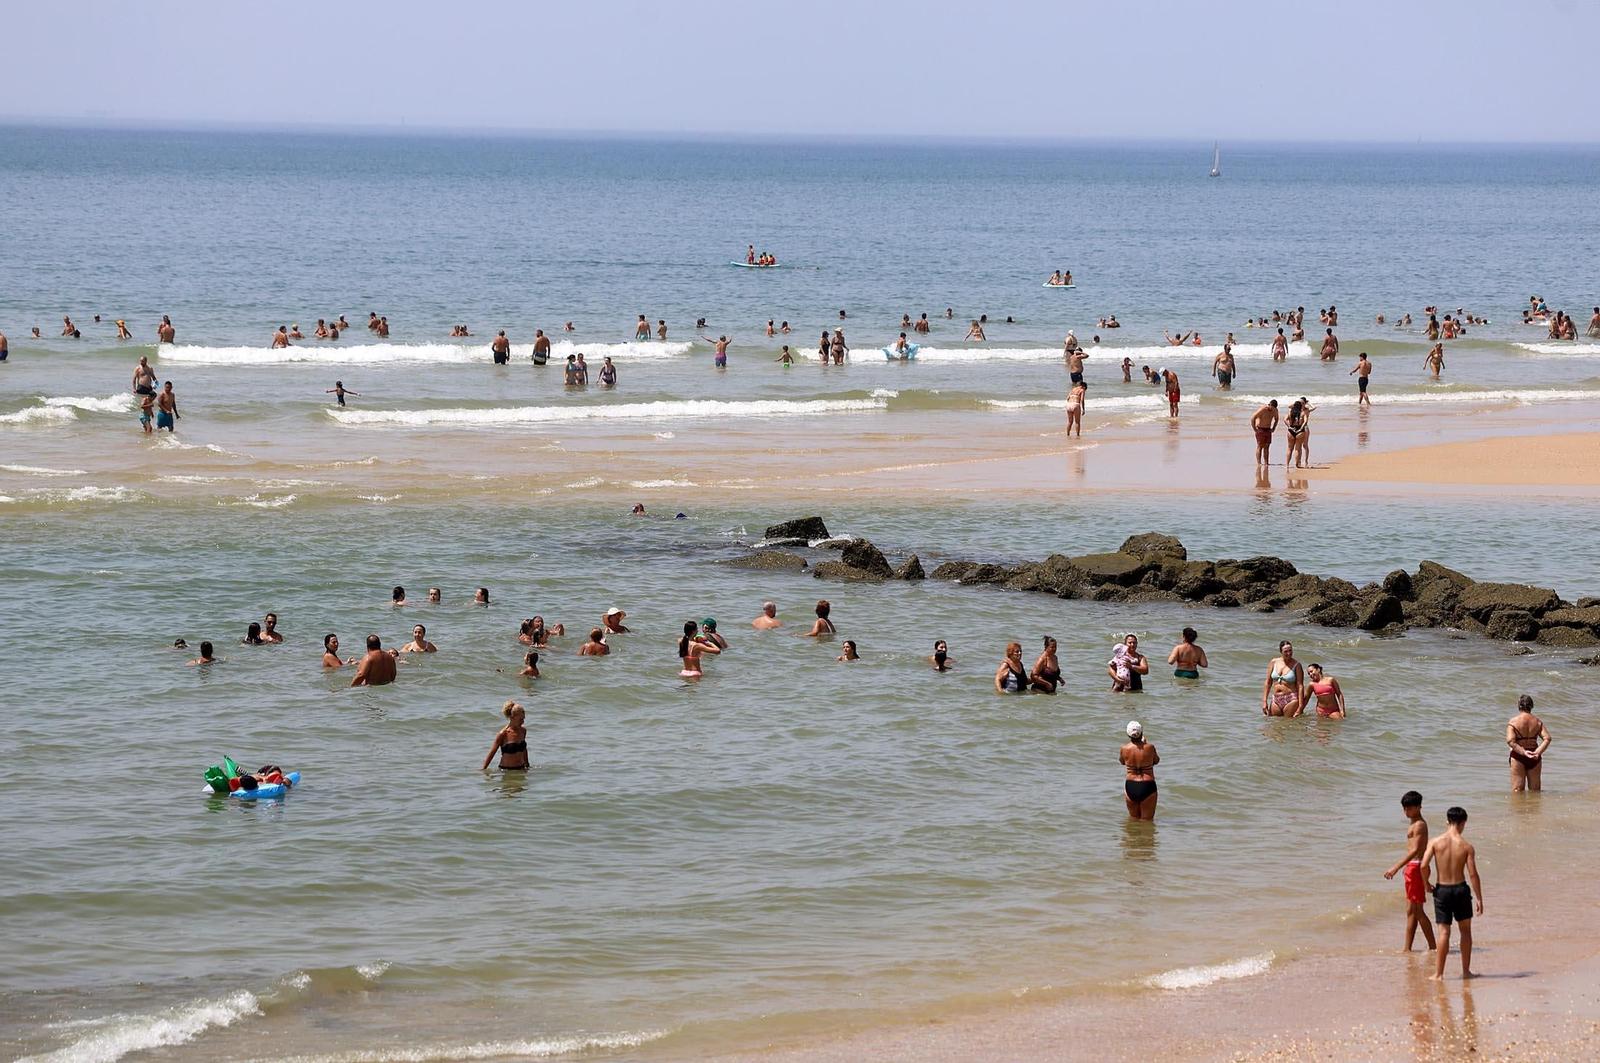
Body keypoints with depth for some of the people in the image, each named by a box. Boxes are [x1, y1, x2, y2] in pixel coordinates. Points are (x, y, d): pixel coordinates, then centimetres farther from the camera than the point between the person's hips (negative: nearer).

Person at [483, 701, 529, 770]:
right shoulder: (503, 734, -10)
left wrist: (527, 766, 29)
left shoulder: (523, 731, 6)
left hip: (521, 769, 5)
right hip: (506, 770, -5)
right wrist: (483, 770, -5)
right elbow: (491, 753, -5)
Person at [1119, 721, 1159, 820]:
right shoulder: (1149, 747, -14)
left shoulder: (1125, 748, -8)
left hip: (1130, 786, 2)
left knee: (1134, 819, 21)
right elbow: (1156, 760, 7)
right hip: (1147, 786, -2)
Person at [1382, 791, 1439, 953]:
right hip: (1412, 868, 10)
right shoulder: (1414, 824, 16)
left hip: (1416, 867, -10)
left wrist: (1396, 868, -30)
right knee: (1411, 911, 10)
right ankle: (1407, 949, 12)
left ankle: (1433, 946, -3)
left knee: (1417, 910, -7)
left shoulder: (1419, 825, -14)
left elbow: (1415, 850, -25)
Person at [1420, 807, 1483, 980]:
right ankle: (1466, 971, 20)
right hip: (1460, 889, 0)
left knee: (1444, 932, 3)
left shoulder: (1435, 842, -6)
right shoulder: (1466, 846, -7)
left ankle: (1438, 973, -1)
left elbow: (1424, 865, -14)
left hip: (1442, 890, 0)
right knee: (1465, 930, 16)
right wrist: (1479, 899, -3)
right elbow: (1473, 874, -9)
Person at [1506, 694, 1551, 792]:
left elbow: (1510, 741, -19)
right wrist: (1538, 752, -15)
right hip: (1534, 758, 3)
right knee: (1534, 790, 14)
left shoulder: (1513, 721, -8)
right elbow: (1547, 738, -8)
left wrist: (1523, 752, -19)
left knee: (1517, 789, 0)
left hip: (1518, 756, -3)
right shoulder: (1537, 721, 2)